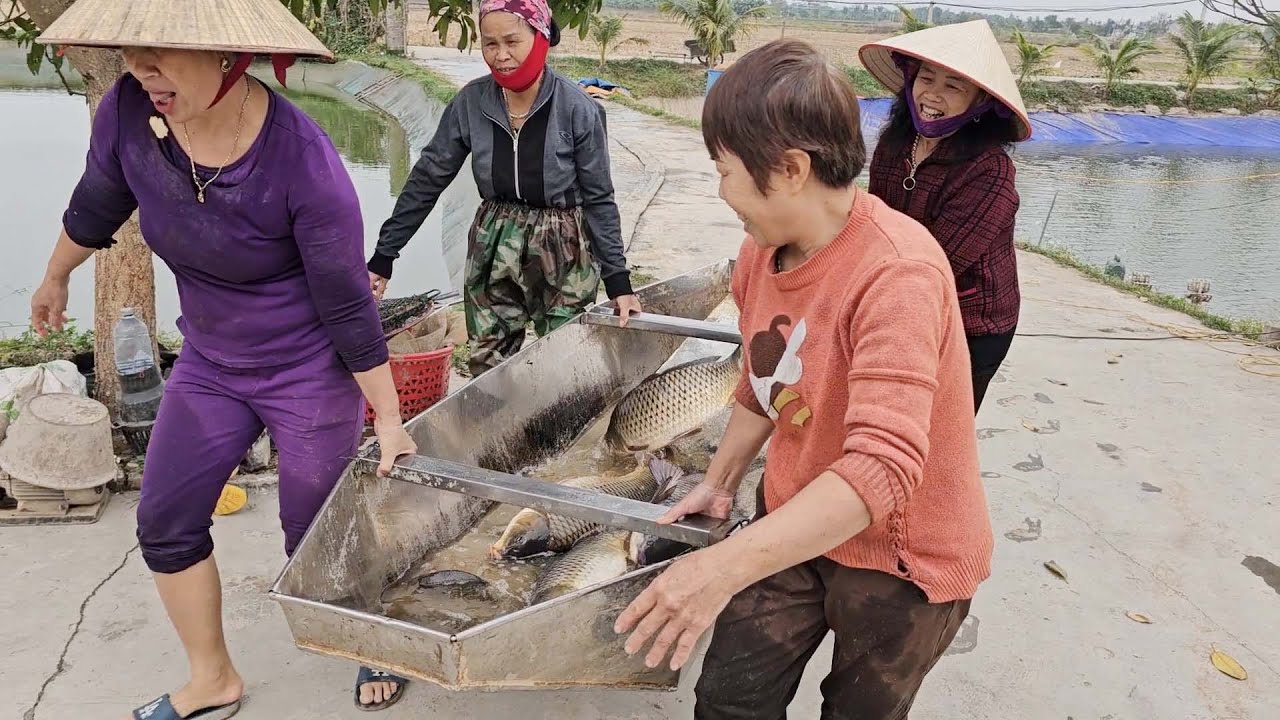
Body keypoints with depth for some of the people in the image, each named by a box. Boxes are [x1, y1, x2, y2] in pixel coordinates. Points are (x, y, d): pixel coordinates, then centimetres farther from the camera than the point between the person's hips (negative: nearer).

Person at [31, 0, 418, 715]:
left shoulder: (303, 160, -29)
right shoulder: (129, 109, -15)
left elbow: (349, 306, -20)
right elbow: (95, 207, 7)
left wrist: (389, 421, -14)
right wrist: (55, 279, 24)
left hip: (310, 374, -5)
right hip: (209, 366, 6)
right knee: (165, 525, 10)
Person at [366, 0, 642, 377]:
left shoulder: (578, 110, -14)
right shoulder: (470, 103, -7)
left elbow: (599, 199, -7)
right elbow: (427, 179, 0)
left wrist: (618, 280, -8)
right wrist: (383, 255, 0)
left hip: (563, 254, -3)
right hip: (493, 252, 3)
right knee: (487, 369, 9)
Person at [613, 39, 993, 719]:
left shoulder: (897, 273, -30)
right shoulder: (761, 251, -5)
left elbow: (882, 467, -39)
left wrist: (727, 565, -44)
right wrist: (719, 482, 11)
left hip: (901, 556, -6)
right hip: (794, 523, 6)